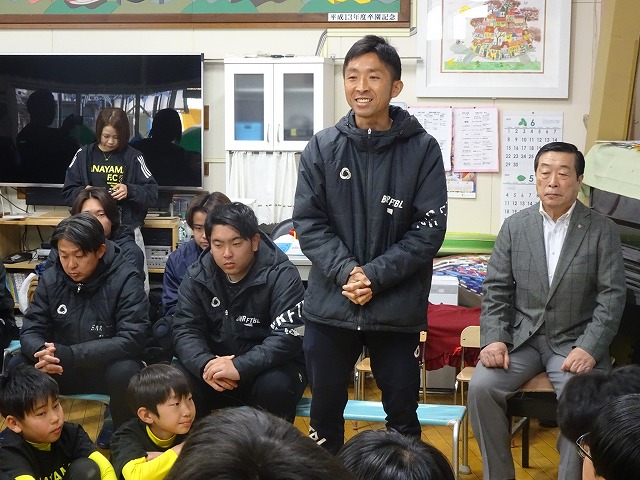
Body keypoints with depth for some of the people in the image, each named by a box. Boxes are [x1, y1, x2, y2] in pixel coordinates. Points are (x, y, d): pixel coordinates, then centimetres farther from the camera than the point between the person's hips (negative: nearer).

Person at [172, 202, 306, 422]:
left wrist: (240, 367, -37)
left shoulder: (281, 276, -15)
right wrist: (205, 364, -27)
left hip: (268, 366, -3)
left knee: (275, 387, -35)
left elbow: (287, 337, -24)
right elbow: (185, 329, -5)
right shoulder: (197, 276, 0)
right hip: (216, 363, 3)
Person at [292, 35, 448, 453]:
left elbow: (429, 228, -7)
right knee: (324, 409, 16)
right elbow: (308, 220, -2)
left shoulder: (422, 149, -4)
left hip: (398, 309, -2)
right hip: (329, 307, 2)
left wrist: (375, 276, -16)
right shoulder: (322, 147, 1)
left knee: (403, 413, 13)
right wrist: (345, 271, -16)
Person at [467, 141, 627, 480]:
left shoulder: (602, 231, -1)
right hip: (521, 337, 2)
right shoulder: (514, 226, 5)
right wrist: (494, 338, -11)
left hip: (575, 341, -2)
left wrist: (589, 348, -18)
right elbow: (496, 289, 4)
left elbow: (612, 296, -5)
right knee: (481, 386, -22)